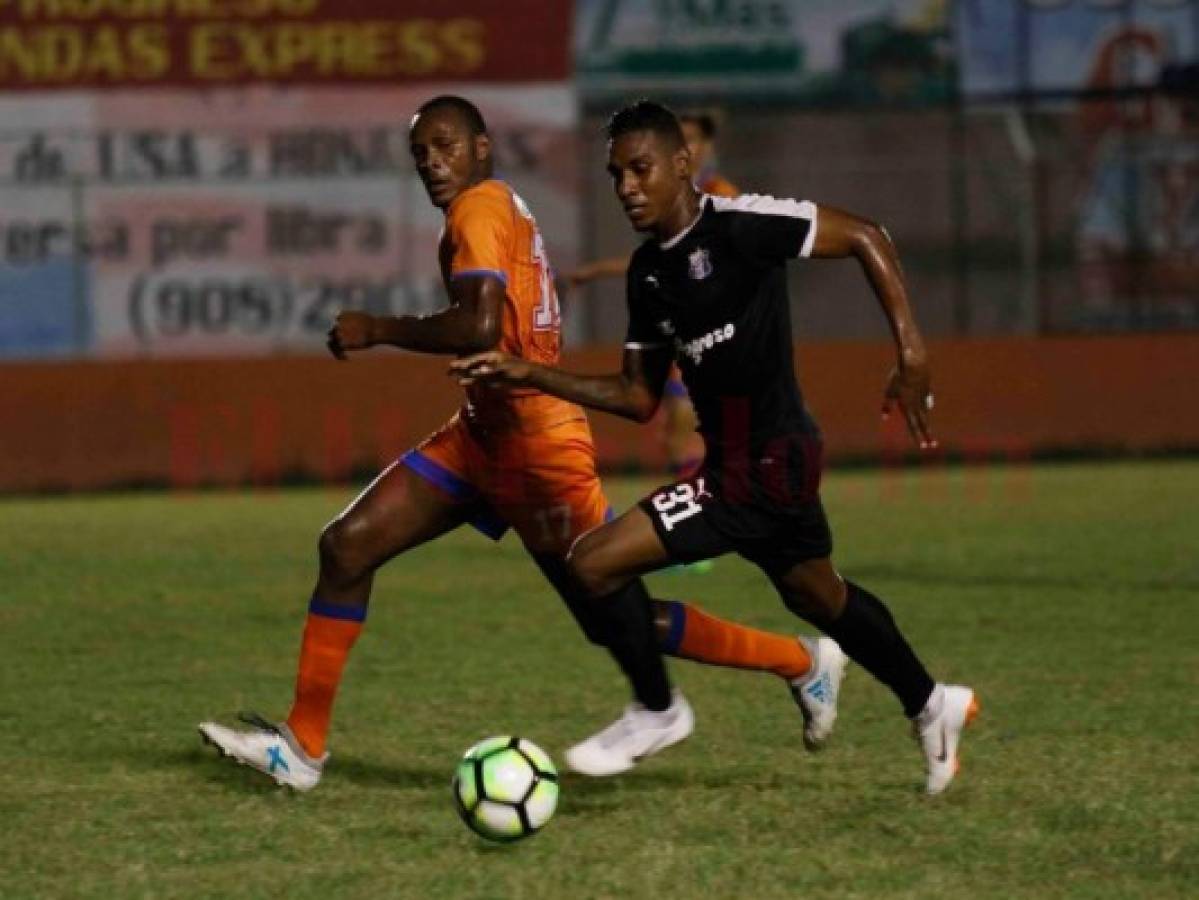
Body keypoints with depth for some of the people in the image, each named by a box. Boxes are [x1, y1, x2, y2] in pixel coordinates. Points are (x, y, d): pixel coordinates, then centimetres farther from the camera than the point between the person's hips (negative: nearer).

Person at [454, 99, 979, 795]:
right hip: (753, 461, 9)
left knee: (595, 564, -13)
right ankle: (932, 706, 48)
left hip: (765, 468, -9)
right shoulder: (648, 271, 8)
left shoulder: (738, 226, -18)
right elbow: (639, 397, 13)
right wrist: (531, 375, 3)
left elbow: (866, 238, -16)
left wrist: (911, 351, -22)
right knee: (817, 598, 27)